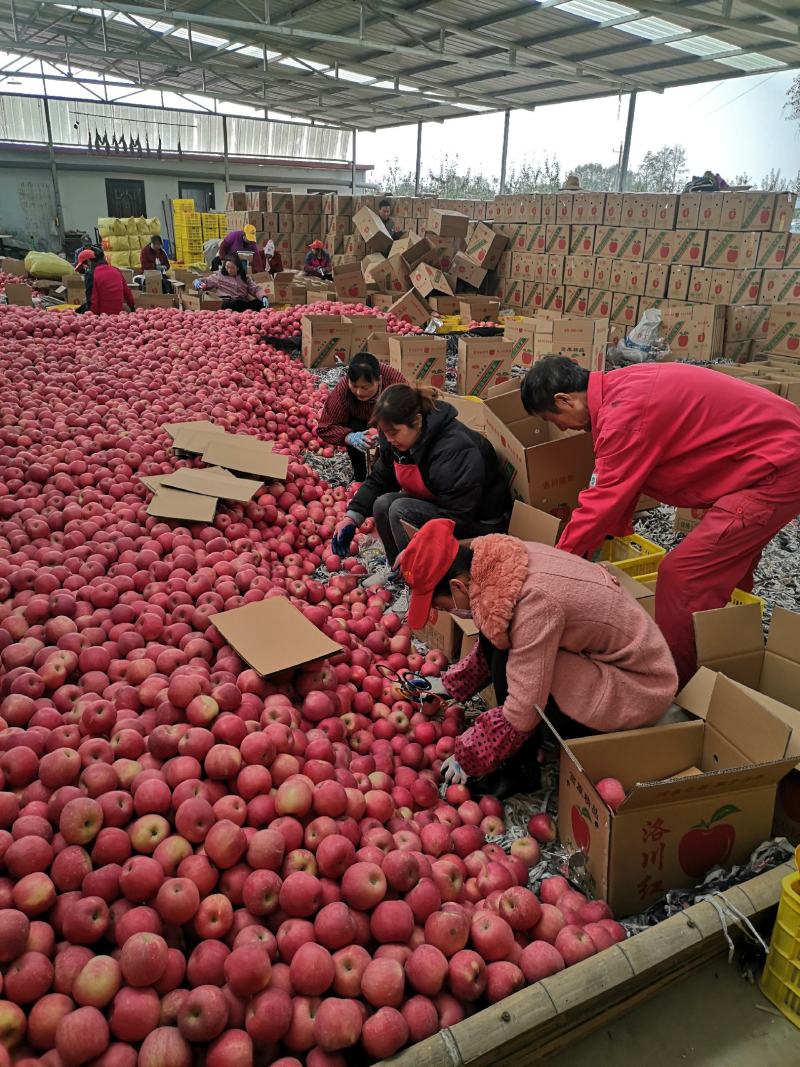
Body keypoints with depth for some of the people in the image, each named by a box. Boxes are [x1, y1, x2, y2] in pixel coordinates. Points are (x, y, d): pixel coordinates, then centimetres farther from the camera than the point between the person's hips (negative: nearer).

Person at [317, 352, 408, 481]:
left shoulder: (396, 381, -38)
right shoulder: (342, 389, -35)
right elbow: (325, 428, -31)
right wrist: (350, 437, -51)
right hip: (359, 420, 0)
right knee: (353, 430, -31)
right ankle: (359, 478, -7)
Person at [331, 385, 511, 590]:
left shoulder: (455, 449, -33)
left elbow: (457, 517, -33)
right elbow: (378, 480, 5)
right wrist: (352, 517, -8)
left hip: (478, 523, -8)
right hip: (437, 508, 8)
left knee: (401, 510, -25)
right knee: (383, 503, -13)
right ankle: (395, 567, 10)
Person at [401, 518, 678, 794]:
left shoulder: (532, 600, -32)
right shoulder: (500, 561, -8)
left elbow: (524, 709, -27)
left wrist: (468, 758, -15)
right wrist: (450, 686, 13)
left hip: (638, 689, -8)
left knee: (507, 664, -22)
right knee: (494, 635, 0)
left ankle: (521, 766, 0)